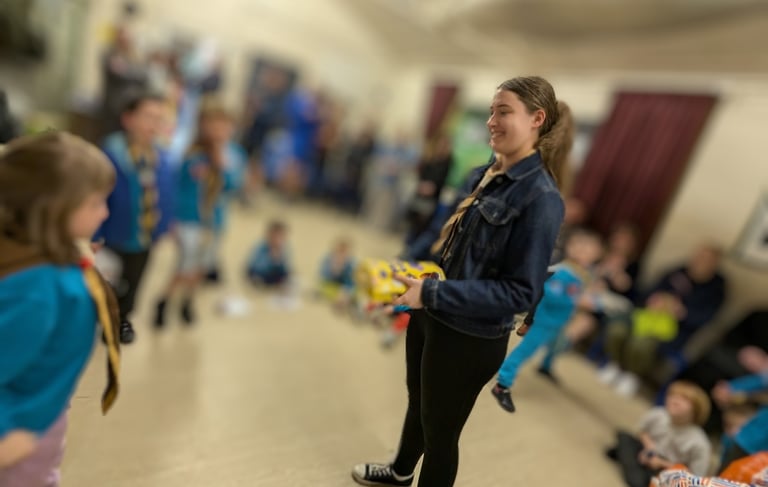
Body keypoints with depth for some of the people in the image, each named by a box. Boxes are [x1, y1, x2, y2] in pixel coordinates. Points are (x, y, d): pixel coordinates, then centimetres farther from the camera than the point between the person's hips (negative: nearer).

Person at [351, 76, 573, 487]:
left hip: (470, 339, -8)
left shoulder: (540, 197, -21)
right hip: (430, 316, 8)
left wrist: (432, 293, -29)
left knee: (439, 429, 15)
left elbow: (522, 291, -24)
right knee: (418, 403, 30)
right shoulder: (482, 174, 2)